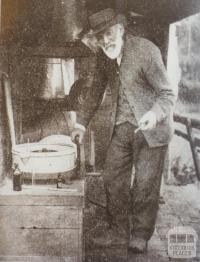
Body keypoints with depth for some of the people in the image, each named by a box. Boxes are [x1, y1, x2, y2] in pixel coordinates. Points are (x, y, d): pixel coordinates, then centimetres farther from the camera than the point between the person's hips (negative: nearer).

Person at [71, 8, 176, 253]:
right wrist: (83, 122, 16)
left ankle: (140, 235, 18)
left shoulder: (146, 50, -16)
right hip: (121, 127, 6)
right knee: (113, 178, 7)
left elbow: (167, 93, -14)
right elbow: (96, 90, 18)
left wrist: (154, 114, -34)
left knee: (145, 183, 0)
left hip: (150, 128, -5)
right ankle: (117, 228, 25)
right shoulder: (103, 58, 3)